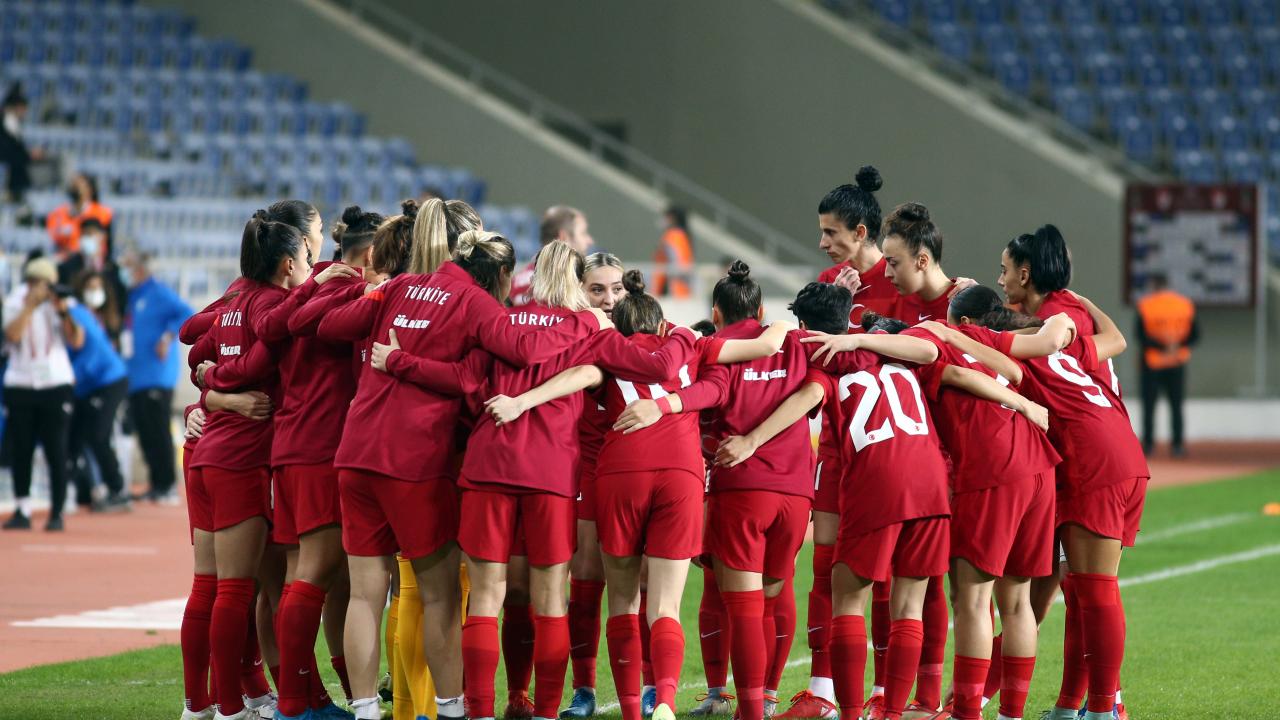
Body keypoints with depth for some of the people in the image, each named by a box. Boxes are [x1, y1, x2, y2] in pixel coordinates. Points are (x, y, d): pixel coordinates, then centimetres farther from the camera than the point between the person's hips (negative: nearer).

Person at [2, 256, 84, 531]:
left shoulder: (61, 303, 3)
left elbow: (77, 341, -8)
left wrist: (64, 311, -17)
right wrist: (31, 305, -16)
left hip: (56, 385, -1)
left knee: (57, 452, -4)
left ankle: (57, 513, 0)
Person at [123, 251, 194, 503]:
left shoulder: (158, 292, -7)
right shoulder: (131, 296, 17)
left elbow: (186, 314, -18)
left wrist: (168, 337, -22)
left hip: (156, 376, -9)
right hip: (135, 377, 9)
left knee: (158, 432, -9)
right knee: (145, 434, 7)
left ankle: (167, 487, -8)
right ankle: (156, 485, 11)